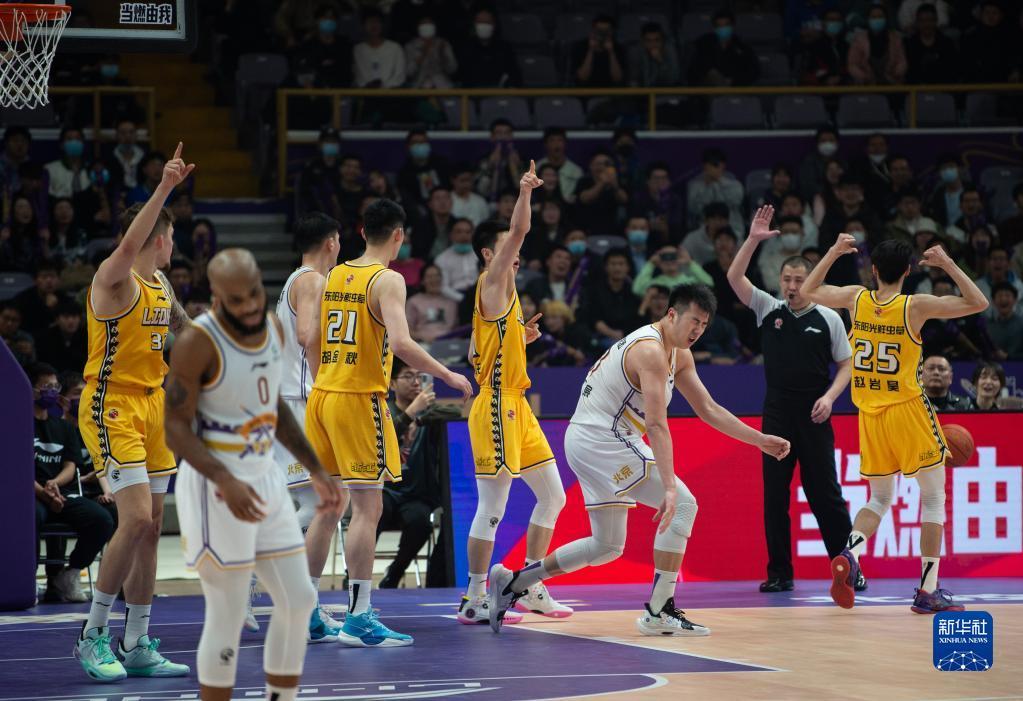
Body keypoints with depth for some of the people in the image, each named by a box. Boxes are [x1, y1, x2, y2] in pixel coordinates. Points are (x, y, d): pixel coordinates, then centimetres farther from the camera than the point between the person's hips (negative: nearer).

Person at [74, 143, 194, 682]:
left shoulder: (160, 285, 13)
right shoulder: (114, 278, -13)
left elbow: (184, 330, 30)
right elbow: (129, 243, -36)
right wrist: (164, 188, -42)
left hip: (151, 406, 9)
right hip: (111, 409, -9)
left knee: (150, 528, 7)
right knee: (136, 520, -17)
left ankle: (137, 646, 14)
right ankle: (93, 635, -6)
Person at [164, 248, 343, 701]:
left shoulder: (273, 328, 5)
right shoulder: (197, 342, -17)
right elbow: (176, 427, -18)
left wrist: (316, 471, 17)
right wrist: (226, 482, -31)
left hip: (265, 477, 7)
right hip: (215, 485, -7)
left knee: (298, 601, 9)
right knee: (227, 617, -4)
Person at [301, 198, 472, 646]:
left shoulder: (333, 277, 12)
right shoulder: (388, 281, -10)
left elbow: (312, 341, 12)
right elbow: (400, 343, -22)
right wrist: (448, 376, -12)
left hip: (322, 394, 8)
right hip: (360, 399, -7)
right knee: (367, 507, -6)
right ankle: (359, 618, -9)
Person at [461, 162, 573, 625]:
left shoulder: (499, 295, 19)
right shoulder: (492, 283, -7)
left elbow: (477, 355, 22)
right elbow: (518, 231, -22)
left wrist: (520, 338, 15)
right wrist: (525, 191, -21)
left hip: (515, 407, 10)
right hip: (496, 407, -10)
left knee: (552, 496, 12)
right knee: (492, 508, -7)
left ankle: (531, 589, 17)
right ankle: (474, 600, -3)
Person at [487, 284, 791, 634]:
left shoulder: (679, 355, 12)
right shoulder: (651, 351, -20)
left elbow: (708, 409, 19)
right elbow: (657, 425, -29)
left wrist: (760, 440, 13)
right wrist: (669, 488, -35)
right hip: (602, 440, -11)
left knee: (607, 546, 18)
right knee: (683, 504, -13)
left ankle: (511, 582, 21)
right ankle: (659, 611, -12)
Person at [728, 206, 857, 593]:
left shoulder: (828, 318, 2)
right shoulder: (768, 310, 6)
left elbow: (846, 365, 5)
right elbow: (734, 277, -4)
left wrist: (829, 396, -10)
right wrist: (753, 239, -15)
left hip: (813, 416, -2)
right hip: (776, 413, 2)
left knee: (825, 493, -2)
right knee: (775, 494, 1)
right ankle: (779, 573, 6)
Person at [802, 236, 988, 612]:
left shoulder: (856, 298, -2)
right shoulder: (915, 306, -12)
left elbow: (809, 291, 16)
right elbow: (978, 303, -7)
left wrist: (834, 252, 18)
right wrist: (947, 264, -4)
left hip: (869, 413, 5)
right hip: (908, 411, -5)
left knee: (880, 499, 18)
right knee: (933, 497, 7)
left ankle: (849, 554, -11)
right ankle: (928, 591, 3)